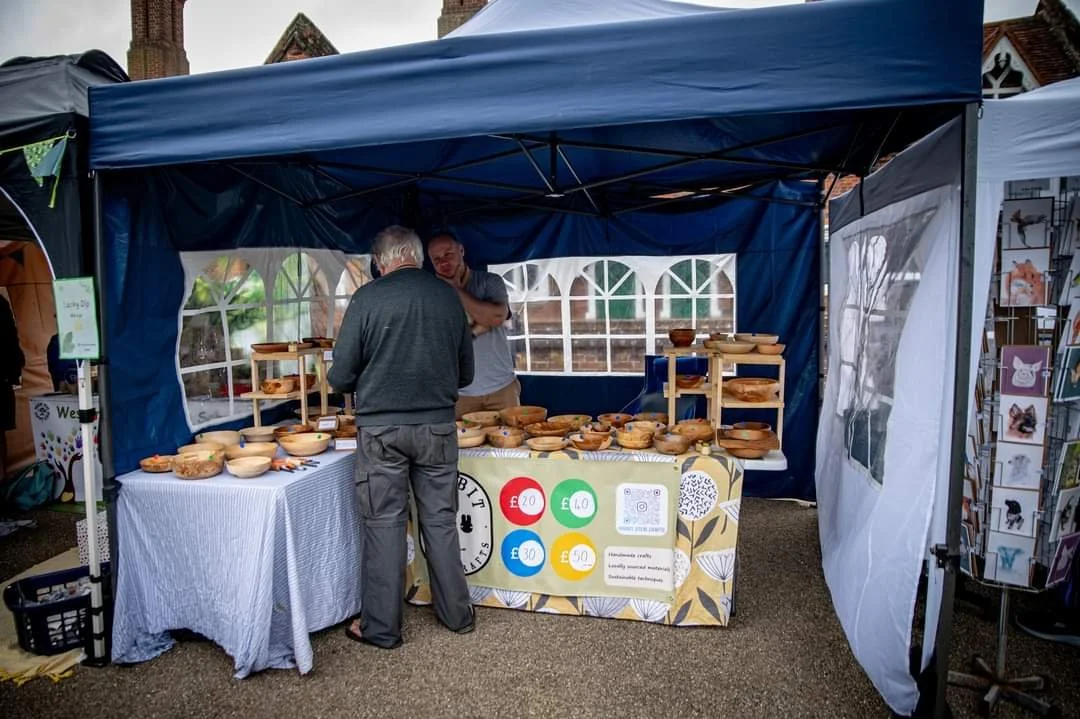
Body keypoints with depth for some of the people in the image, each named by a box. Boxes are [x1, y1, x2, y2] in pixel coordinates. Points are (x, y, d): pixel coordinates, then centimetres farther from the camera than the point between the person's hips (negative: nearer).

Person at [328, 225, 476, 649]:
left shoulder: (367, 298, -9)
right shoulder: (448, 297, 1)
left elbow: (340, 377, -7)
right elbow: (466, 372, 8)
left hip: (381, 427, -3)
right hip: (438, 425, 3)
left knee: (384, 524, 8)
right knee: (441, 521, 14)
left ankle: (381, 628, 19)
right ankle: (457, 614, 27)